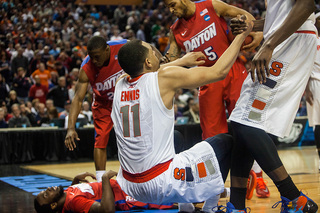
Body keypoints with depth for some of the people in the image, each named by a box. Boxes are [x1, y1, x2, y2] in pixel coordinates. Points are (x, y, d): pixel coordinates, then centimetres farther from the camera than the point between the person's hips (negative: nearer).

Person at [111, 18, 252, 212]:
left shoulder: (121, 85, 4)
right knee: (226, 142, 11)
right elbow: (219, 71, -8)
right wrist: (242, 35, 3)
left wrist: (182, 62, 32)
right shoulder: (166, 78, -14)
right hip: (162, 185, -7)